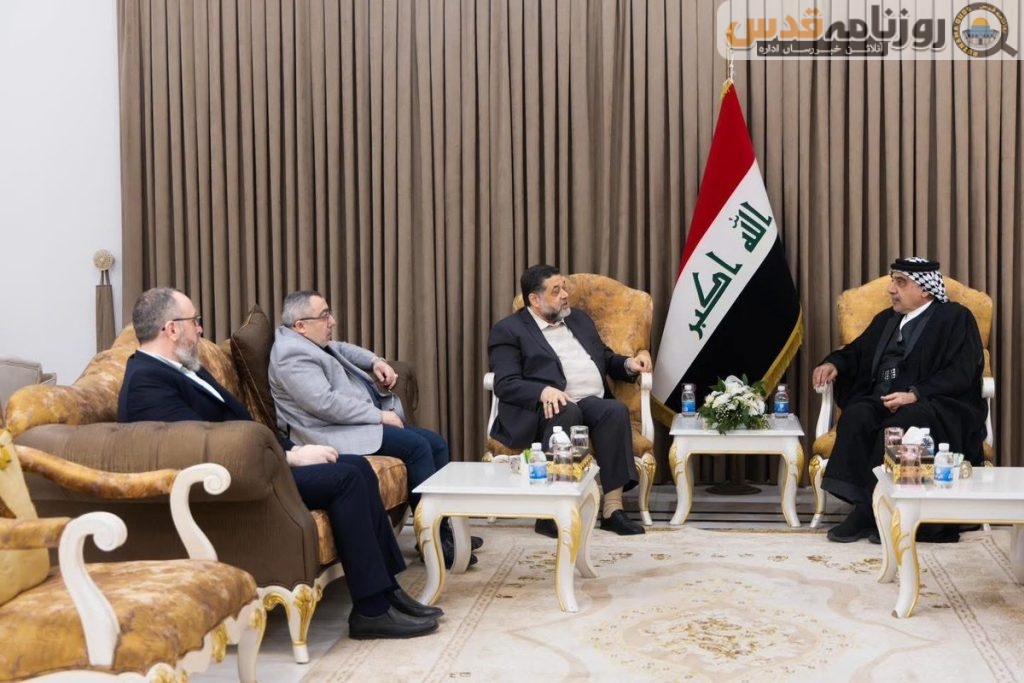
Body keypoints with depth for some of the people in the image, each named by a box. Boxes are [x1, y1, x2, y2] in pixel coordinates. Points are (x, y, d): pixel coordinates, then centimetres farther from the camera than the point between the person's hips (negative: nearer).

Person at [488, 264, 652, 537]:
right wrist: (544, 391, -27)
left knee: (616, 410, -27)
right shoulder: (508, 330, 3)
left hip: (593, 404, 5)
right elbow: (505, 384, -9)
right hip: (550, 408, -5)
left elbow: (606, 360, 30)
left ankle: (612, 508, -29)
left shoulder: (579, 320, 23)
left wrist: (628, 364, 7)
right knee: (567, 412, -37)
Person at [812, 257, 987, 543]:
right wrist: (833, 363, 8)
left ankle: (869, 510, -31)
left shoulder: (955, 318, 3)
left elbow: (960, 375, -9)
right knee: (856, 416, -29)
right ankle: (863, 506, -32)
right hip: (881, 400, 5)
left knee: (898, 424, -37)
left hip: (937, 405, -5)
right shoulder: (886, 318, 23)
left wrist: (914, 394, -23)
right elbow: (857, 351, 32)